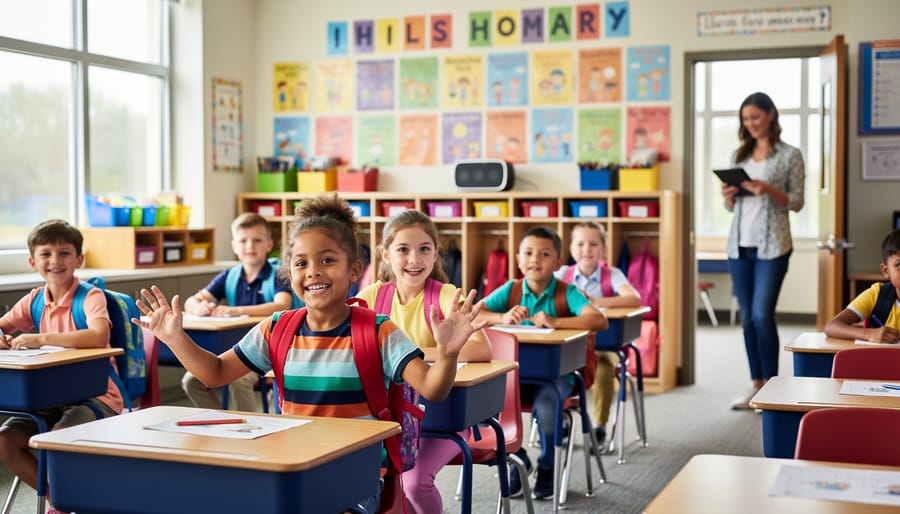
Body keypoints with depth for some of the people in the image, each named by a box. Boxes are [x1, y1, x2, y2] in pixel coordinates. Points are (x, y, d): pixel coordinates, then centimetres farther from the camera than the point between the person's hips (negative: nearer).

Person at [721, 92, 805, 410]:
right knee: (747, 318, 6)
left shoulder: (789, 155, 1)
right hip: (740, 244, 5)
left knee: (762, 315, -11)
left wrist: (768, 190, -18)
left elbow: (797, 202, -3)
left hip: (771, 246, -5)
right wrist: (728, 196, -5)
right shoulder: (739, 155, 14)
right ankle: (756, 387, 13)